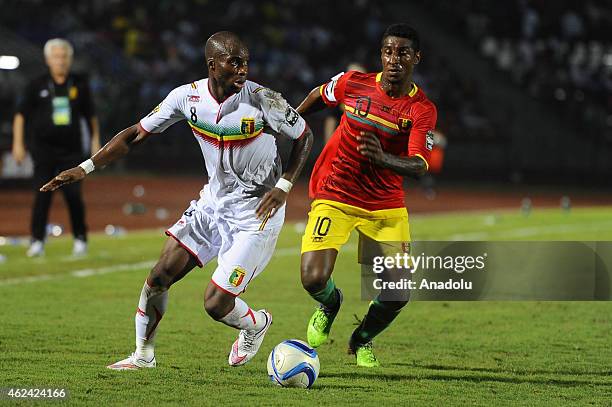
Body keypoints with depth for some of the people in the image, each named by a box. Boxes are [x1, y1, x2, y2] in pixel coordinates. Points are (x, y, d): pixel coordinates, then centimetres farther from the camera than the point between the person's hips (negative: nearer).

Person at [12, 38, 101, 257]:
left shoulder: (79, 84, 7)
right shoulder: (37, 86, 2)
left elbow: (90, 115, 15)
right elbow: (21, 114, 6)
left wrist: (95, 141, 10)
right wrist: (18, 143, 0)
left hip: (71, 149, 1)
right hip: (44, 147, -1)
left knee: (74, 194, -3)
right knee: (42, 195, -6)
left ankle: (80, 239, 11)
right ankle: (37, 241, -1)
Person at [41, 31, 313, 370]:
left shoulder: (262, 101, -20)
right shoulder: (188, 97, -9)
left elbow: (304, 136, -4)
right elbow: (137, 134, 1)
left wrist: (283, 186, -15)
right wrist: (85, 168, -4)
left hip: (256, 213, -5)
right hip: (213, 200, 5)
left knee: (216, 304, -9)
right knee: (160, 276, -1)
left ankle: (255, 324, 26)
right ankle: (143, 355, 20)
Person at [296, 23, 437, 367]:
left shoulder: (423, 110, -11)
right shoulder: (353, 83, -7)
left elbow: (419, 166, -24)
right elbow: (318, 96, 15)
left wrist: (383, 158, -44)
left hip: (386, 206, 0)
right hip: (334, 197, 0)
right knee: (314, 280, -18)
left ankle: (362, 340, 23)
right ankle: (330, 303, 22)